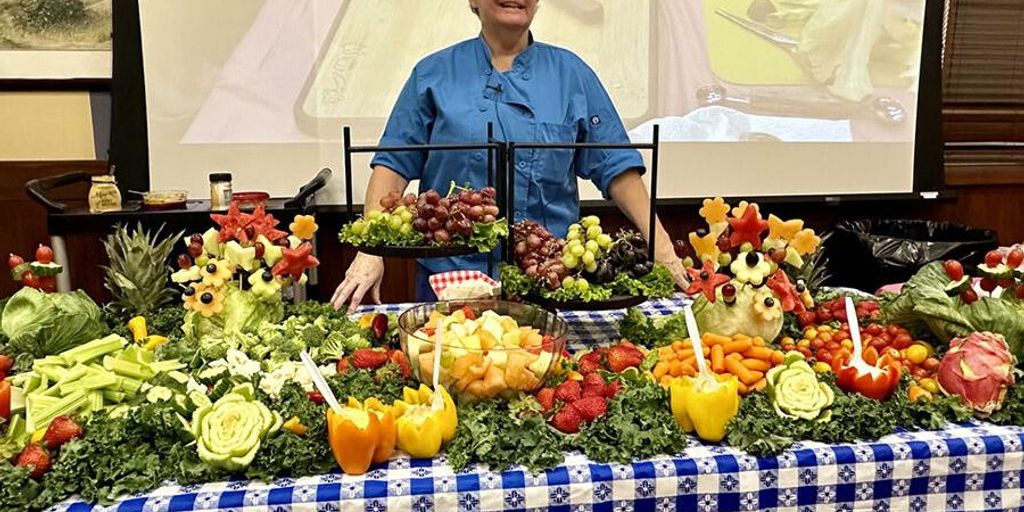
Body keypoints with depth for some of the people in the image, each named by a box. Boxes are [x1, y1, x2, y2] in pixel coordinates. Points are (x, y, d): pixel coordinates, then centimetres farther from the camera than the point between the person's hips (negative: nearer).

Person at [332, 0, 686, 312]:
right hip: (452, 274, 0)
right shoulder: (434, 74, 1)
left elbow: (615, 166, 2)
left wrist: (659, 243, -7)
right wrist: (370, 252, -13)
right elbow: (394, 164, -2)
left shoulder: (571, 74, 3)